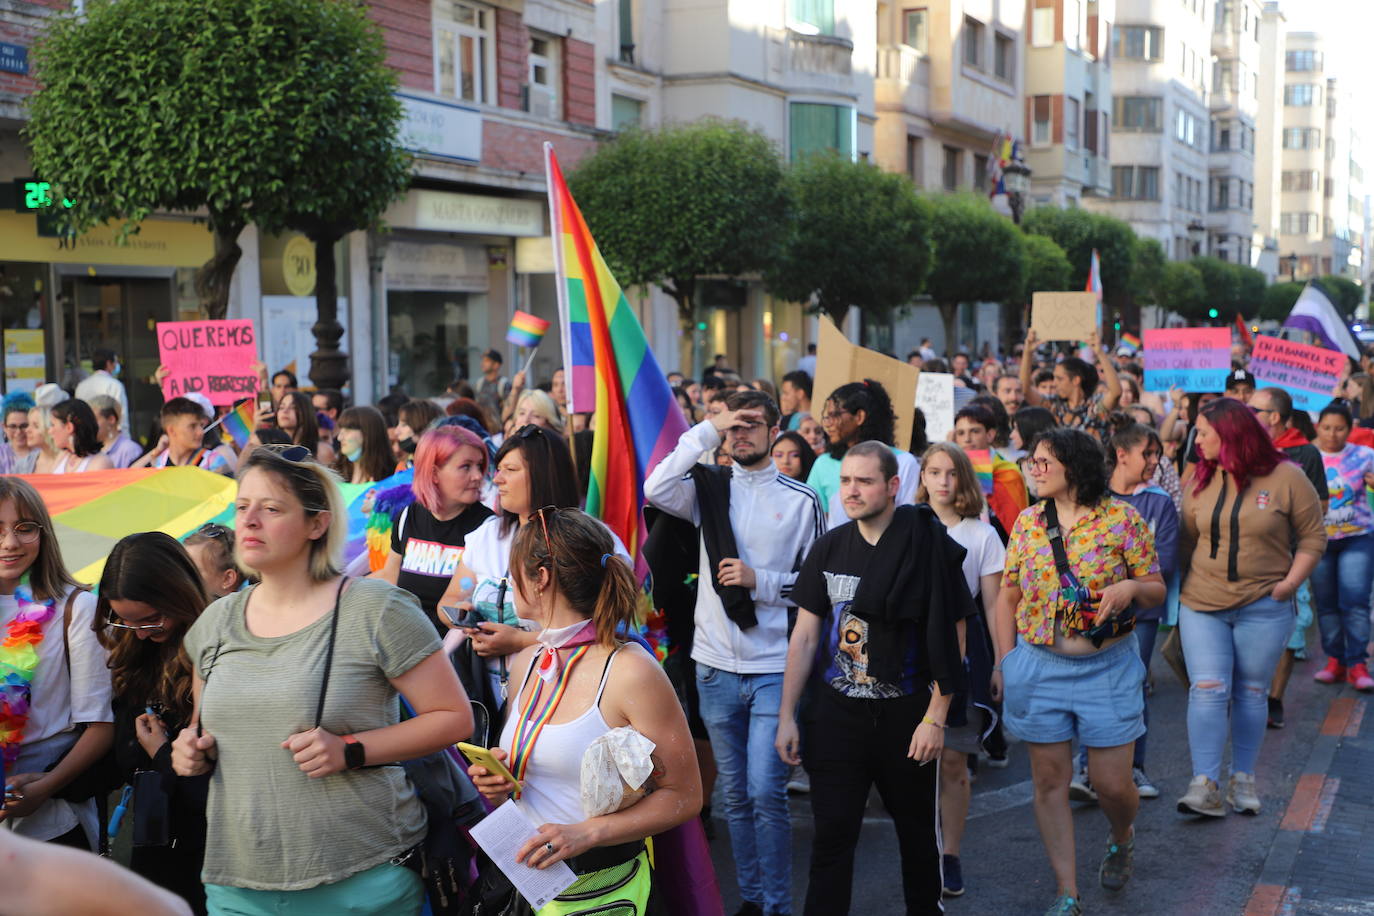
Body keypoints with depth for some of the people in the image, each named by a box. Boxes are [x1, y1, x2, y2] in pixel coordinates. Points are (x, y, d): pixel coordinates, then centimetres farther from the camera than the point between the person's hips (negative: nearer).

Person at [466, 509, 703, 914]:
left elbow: (684, 796, -16)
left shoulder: (631, 673, -19)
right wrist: (497, 780, -3)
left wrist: (585, 833, -25)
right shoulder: (527, 661, 3)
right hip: (527, 879, 7)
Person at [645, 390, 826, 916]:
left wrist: (759, 580, -13)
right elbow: (656, 490, -16)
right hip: (717, 667, 3)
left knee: (766, 792, -8)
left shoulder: (801, 500, 1)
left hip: (775, 668, -2)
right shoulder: (709, 489, 5)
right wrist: (707, 429, -12)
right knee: (736, 796, 12)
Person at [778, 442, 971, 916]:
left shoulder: (929, 545, -9)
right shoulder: (829, 547, 2)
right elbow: (805, 635, 6)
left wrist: (935, 718, -12)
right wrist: (786, 716, 3)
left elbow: (951, 640, -8)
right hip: (837, 711, 2)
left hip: (906, 712, -2)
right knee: (832, 833, 0)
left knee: (917, 827, 14)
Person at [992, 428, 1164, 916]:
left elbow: (1156, 591, 1)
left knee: (1112, 783, 1)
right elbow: (1008, 597, 8)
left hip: (1109, 667, -2)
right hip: (1039, 667, 2)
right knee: (1050, 780, 5)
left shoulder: (1122, 517, -5)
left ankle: (1122, 839, 37)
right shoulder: (1027, 522, 3)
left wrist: (1132, 587, -21)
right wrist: (1004, 661, 1)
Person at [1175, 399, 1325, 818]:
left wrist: (1291, 582, -9)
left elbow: (1313, 536, 0)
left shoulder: (1286, 478, -6)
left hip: (1263, 607, -2)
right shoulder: (1200, 479, 4)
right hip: (1202, 604, 2)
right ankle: (1205, 785, -7)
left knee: (1251, 692, 8)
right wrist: (1192, 578, -3)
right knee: (1208, 689, -6)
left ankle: (1243, 780, 19)